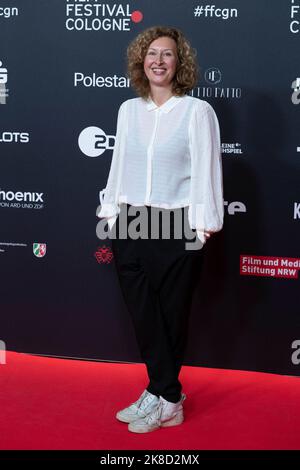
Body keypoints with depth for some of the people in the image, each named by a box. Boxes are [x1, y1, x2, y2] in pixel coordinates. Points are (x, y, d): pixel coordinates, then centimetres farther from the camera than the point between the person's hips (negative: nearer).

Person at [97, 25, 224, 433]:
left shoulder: (197, 111, -6)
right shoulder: (128, 110, 9)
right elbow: (120, 165, 14)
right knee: (143, 316, 7)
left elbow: (205, 171, -7)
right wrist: (110, 219, 13)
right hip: (130, 226, 5)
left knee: (171, 317, 6)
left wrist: (202, 228, -10)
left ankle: (161, 396, 20)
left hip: (175, 230, -5)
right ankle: (167, 399, 19)